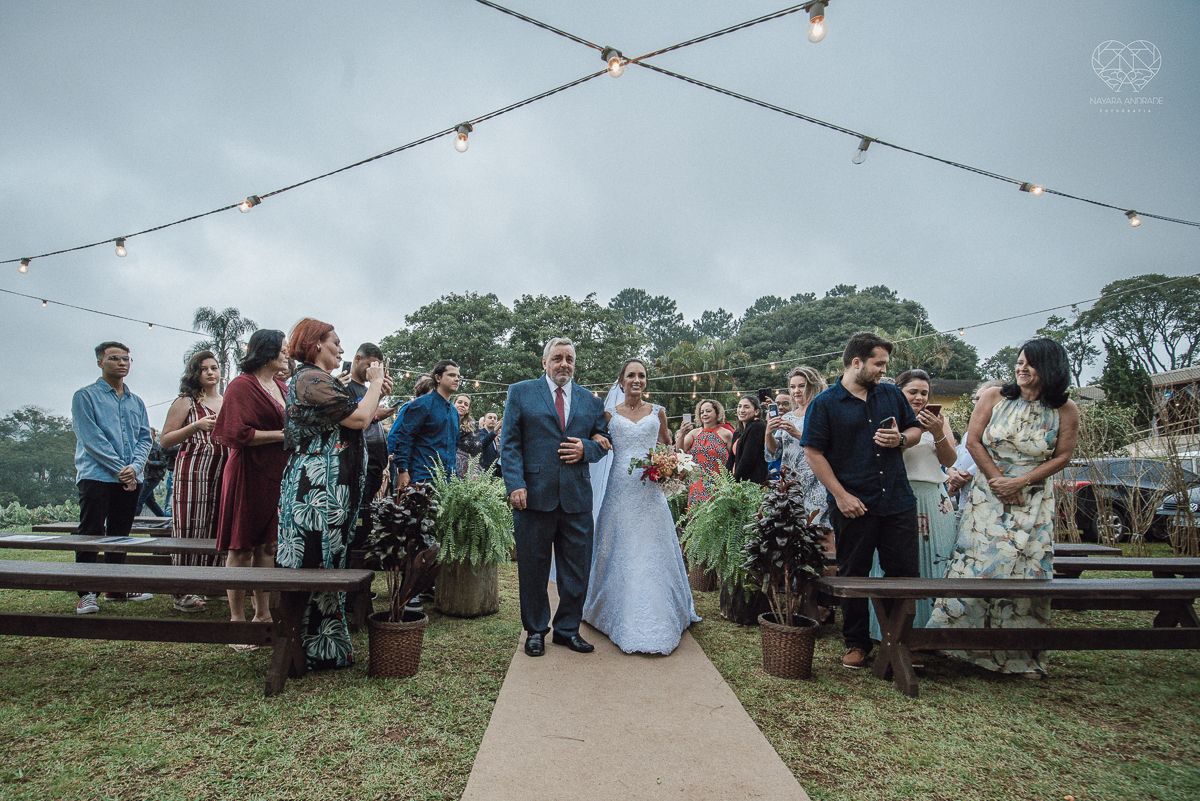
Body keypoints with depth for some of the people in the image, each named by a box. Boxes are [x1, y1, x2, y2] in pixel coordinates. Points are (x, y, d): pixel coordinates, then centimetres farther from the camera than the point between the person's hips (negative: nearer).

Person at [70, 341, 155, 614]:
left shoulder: (136, 402, 18)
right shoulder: (85, 396, 2)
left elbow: (144, 438, 11)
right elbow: (91, 438, -8)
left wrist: (135, 467, -8)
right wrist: (120, 469, -14)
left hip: (131, 479, 5)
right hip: (96, 476, -5)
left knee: (120, 534, 11)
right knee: (91, 534, -4)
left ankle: (116, 588, 20)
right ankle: (86, 594, 2)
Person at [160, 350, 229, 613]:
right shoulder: (186, 402, 3)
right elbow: (165, 440, -1)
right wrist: (196, 426, -13)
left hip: (224, 472, 5)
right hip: (193, 470, -5)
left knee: (217, 528, 5)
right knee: (191, 529, -5)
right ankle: (183, 592, 1)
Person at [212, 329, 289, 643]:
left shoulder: (282, 388, 17)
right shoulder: (241, 386, -6)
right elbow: (238, 434, -15)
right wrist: (282, 434, -15)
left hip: (277, 474, 7)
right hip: (249, 474, -7)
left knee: (268, 545, 11)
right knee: (242, 548, -1)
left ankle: (262, 614, 19)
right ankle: (237, 619, 7)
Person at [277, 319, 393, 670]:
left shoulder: (316, 379, 20)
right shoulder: (311, 379, -13)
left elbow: (351, 418, 19)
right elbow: (358, 419, -20)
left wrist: (377, 393, 12)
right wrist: (375, 384, -6)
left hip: (326, 488, 11)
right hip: (318, 487, -11)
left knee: (325, 562, 14)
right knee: (319, 564, -3)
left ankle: (322, 645, 23)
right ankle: (315, 650, 7)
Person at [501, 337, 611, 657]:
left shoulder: (590, 400, 13)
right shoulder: (520, 393, 5)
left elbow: (604, 440, 16)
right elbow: (509, 444, -1)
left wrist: (586, 449, -7)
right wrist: (515, 484, -12)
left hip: (577, 498, 3)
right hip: (534, 495, -2)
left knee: (576, 568, 9)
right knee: (533, 567, 9)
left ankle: (568, 628, 26)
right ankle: (535, 630, 26)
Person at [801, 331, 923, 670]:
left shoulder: (892, 395, 11)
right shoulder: (824, 404, -4)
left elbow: (915, 429, 21)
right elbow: (813, 453, -8)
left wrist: (901, 438, -5)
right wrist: (841, 496, -14)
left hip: (898, 502, 4)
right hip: (853, 505, -4)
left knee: (905, 573, 7)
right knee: (853, 576, 7)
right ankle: (857, 643, 22)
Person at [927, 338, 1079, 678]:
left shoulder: (1066, 411, -2)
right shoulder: (993, 397, -3)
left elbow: (1062, 457, -1)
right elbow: (973, 441, -2)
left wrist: (1020, 482, -12)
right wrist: (997, 479, -9)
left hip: (1034, 501, 1)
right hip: (989, 495, -1)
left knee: (1027, 568, 1)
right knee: (979, 561, -5)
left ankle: (1021, 654, 14)